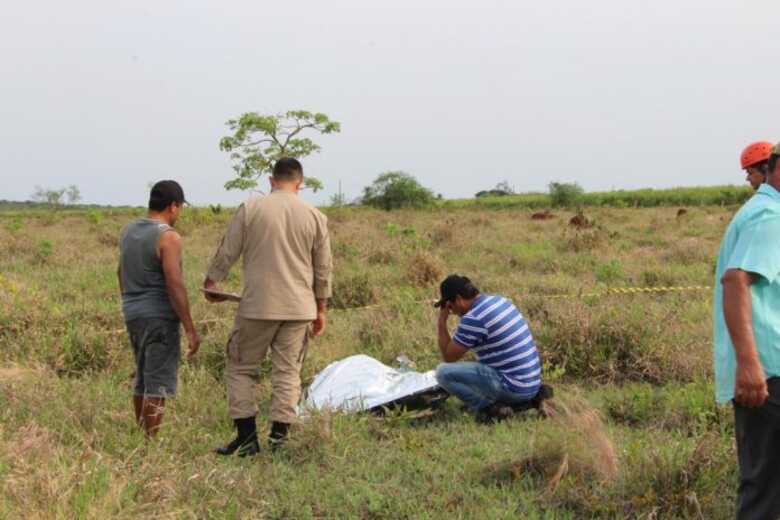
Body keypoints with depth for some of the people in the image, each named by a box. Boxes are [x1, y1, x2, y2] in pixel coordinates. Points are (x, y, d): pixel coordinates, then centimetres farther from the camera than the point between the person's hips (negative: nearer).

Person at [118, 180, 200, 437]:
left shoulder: (129, 230, 9)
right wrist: (190, 329, -17)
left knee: (143, 379, 17)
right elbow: (175, 285, -20)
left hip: (133, 314, 8)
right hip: (160, 317, -8)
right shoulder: (168, 237, -15)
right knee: (158, 384, -5)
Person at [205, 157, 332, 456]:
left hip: (257, 307, -2)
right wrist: (321, 309, 19)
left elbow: (227, 253, 1)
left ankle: (247, 437, 5)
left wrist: (211, 283, 18)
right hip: (298, 308, 2)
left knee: (240, 369, 9)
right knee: (287, 373, 7)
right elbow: (323, 269, 9)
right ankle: (279, 436, 2)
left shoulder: (251, 209, -3)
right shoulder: (314, 216, 4)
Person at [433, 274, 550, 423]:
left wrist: (441, 322, -1)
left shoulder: (472, 319, -17)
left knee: (444, 372, -8)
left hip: (512, 387, -8)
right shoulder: (500, 300, 10)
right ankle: (529, 399, 16)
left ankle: (490, 409, -9)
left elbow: (448, 357, -5)